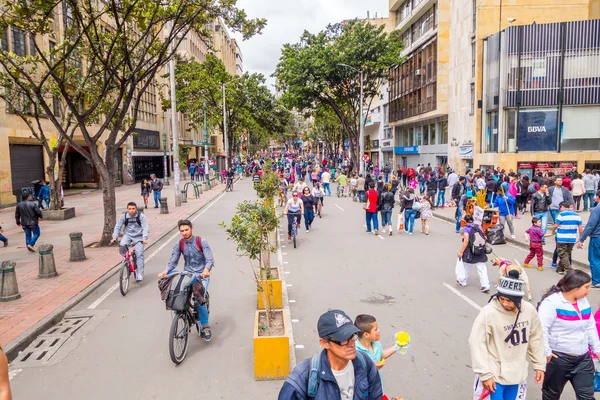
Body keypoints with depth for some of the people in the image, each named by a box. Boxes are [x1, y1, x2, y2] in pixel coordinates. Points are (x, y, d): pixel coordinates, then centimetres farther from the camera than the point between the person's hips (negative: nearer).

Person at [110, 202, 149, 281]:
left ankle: (140, 275, -4)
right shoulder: (124, 216, -8)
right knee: (122, 245, -29)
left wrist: (144, 238, -32)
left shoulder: (141, 216, -14)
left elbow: (145, 228, -18)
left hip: (138, 237, -2)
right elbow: (117, 227, -4)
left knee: (139, 254, -10)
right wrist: (114, 237, -15)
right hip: (128, 235, 2)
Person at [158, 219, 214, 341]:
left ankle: (205, 326, -1)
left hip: (202, 275, -4)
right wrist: (166, 271, -24)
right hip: (187, 274, 4)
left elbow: (210, 259, -16)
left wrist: (207, 269, -37)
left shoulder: (201, 241, -9)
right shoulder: (178, 245, 2)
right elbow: (173, 261, -3)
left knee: (199, 299, -19)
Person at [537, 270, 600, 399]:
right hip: (558, 358, -6)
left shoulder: (583, 301, 5)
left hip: (583, 358, 7)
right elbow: (540, 329, -24)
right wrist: (546, 353, -20)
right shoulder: (552, 302, -21)